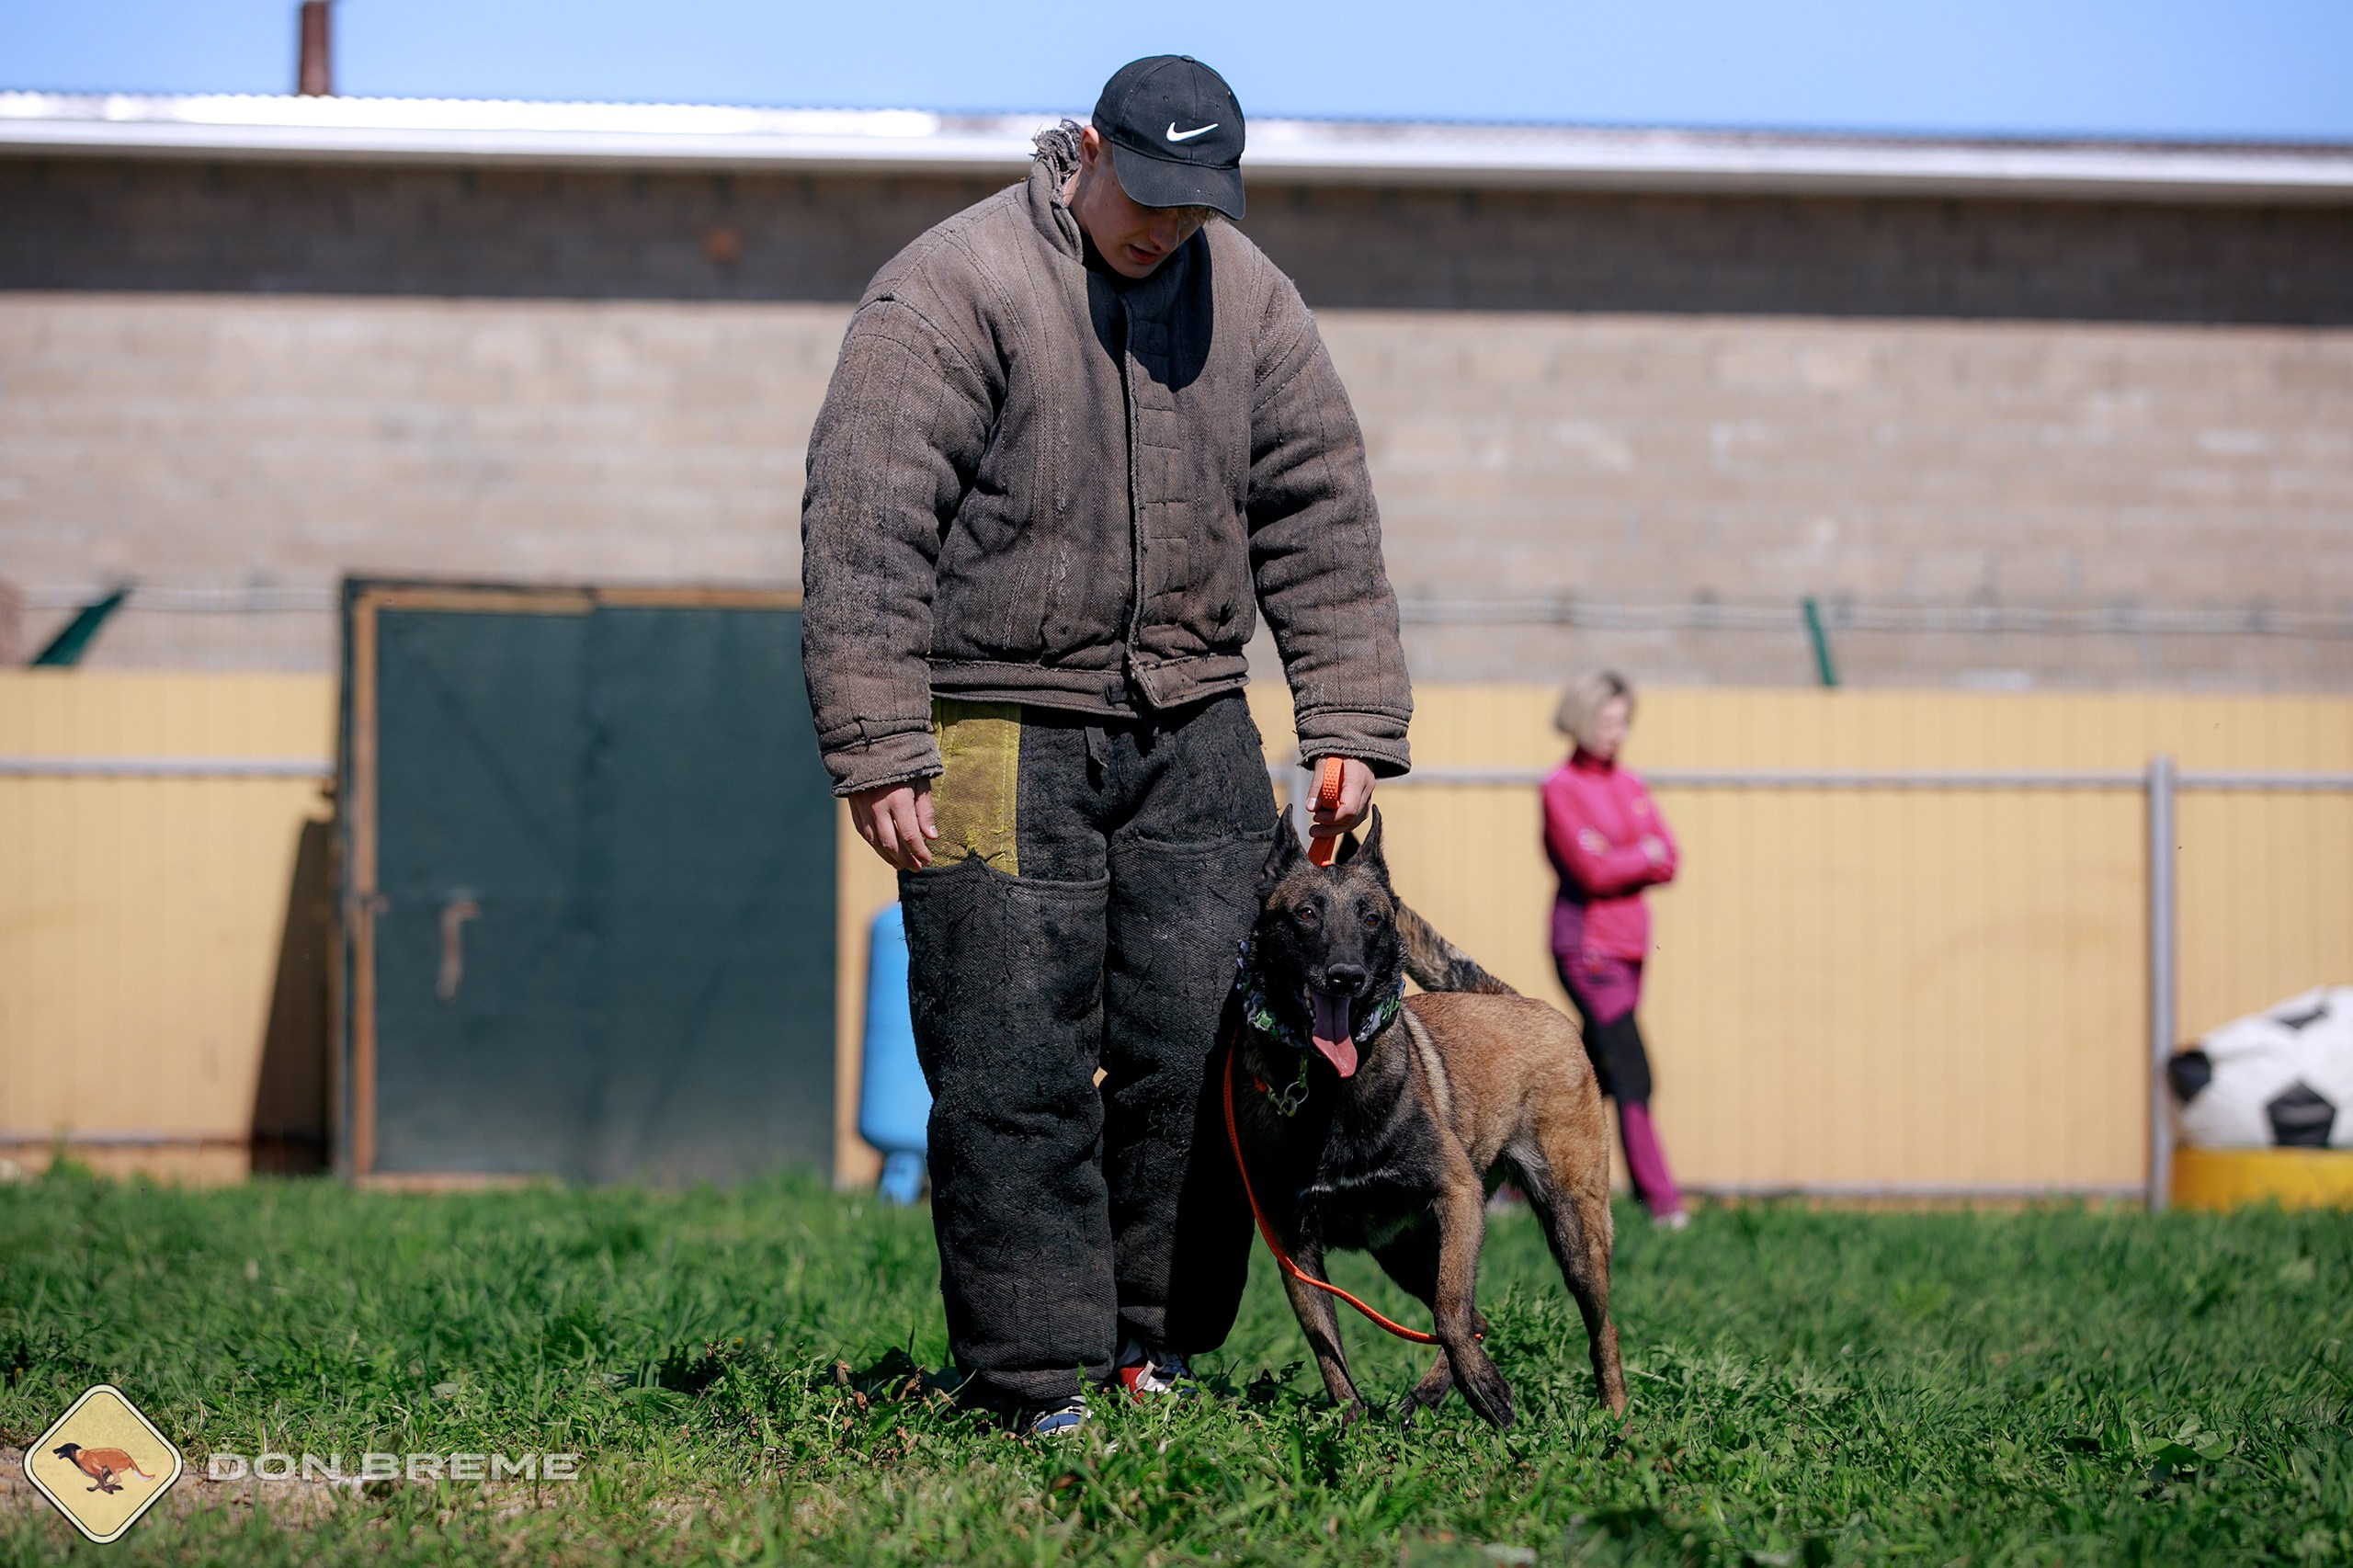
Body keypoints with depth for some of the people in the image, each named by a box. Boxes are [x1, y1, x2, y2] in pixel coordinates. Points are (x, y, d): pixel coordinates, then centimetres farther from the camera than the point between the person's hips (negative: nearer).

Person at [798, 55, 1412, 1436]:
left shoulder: (1250, 300, 6)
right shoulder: (952, 292, -11)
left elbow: (1323, 519, 11)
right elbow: (865, 530, -14)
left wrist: (1350, 729, 4)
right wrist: (879, 752, -18)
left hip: (1193, 735, 5)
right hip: (1003, 739, -5)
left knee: (1207, 1046, 1)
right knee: (1016, 1072, -6)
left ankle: (1161, 1350, 14)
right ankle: (1041, 1384, 0)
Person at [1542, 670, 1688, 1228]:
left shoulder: (1630, 786, 14)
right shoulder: (1560, 789, -7)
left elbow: (1667, 864, 6)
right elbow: (1592, 871, -17)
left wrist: (1619, 866, -11)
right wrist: (1643, 856, -2)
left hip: (1628, 948, 8)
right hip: (1587, 946, -8)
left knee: (1594, 1076, 10)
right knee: (1632, 1076, -14)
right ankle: (1661, 1201, -16)